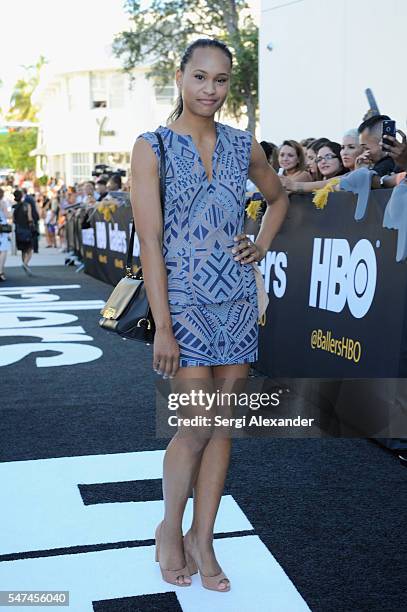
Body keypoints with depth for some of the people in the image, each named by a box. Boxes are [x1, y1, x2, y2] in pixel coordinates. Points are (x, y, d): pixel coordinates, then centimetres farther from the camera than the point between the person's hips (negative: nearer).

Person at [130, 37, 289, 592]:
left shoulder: (243, 145, 8)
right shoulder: (152, 147, -5)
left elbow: (279, 198, 26)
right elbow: (150, 240, -11)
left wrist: (262, 246, 7)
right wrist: (163, 328, -16)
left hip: (238, 297, 4)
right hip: (185, 299, -4)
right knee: (197, 424, -5)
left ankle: (202, 538, 21)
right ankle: (170, 528, 21)